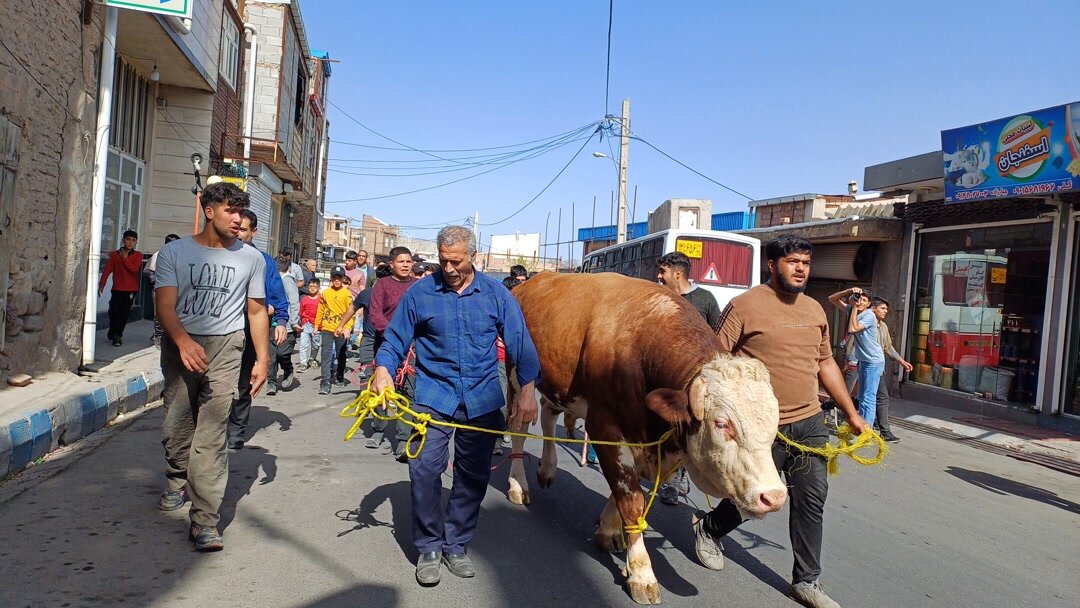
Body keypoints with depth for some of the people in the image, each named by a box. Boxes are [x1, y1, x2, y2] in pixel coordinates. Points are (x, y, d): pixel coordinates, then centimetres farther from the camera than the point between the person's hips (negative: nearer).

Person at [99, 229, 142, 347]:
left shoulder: (138, 255, 2)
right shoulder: (115, 254, 4)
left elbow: (134, 269, -13)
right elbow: (107, 270, -3)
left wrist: (124, 258, -11)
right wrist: (101, 285, -11)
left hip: (131, 290, 0)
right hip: (117, 289, 1)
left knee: (124, 313, -1)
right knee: (113, 311, -2)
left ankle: (116, 335, 14)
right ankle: (113, 335, 19)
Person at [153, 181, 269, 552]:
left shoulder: (251, 258, 6)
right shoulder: (175, 252, 4)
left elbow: (257, 311, 10)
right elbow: (165, 304, -7)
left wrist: (262, 359, 3)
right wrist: (183, 341, -26)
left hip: (224, 347, -1)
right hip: (179, 345, 1)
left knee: (211, 434, -9)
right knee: (176, 425, 11)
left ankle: (204, 520, -7)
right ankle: (178, 483, 41)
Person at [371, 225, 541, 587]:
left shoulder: (496, 294, 2)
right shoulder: (420, 293, 0)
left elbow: (520, 342, 2)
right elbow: (395, 339, 3)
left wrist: (527, 391, -6)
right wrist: (383, 369, -17)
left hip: (482, 399, 2)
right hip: (433, 395, -1)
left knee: (474, 475, 8)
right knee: (424, 469, -13)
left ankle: (456, 545, 25)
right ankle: (428, 548, 7)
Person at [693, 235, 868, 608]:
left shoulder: (814, 310, 11)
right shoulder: (745, 305, -10)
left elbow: (825, 363, 20)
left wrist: (851, 412, 19)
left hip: (809, 422, 6)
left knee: (811, 500, 6)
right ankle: (708, 528, 37)